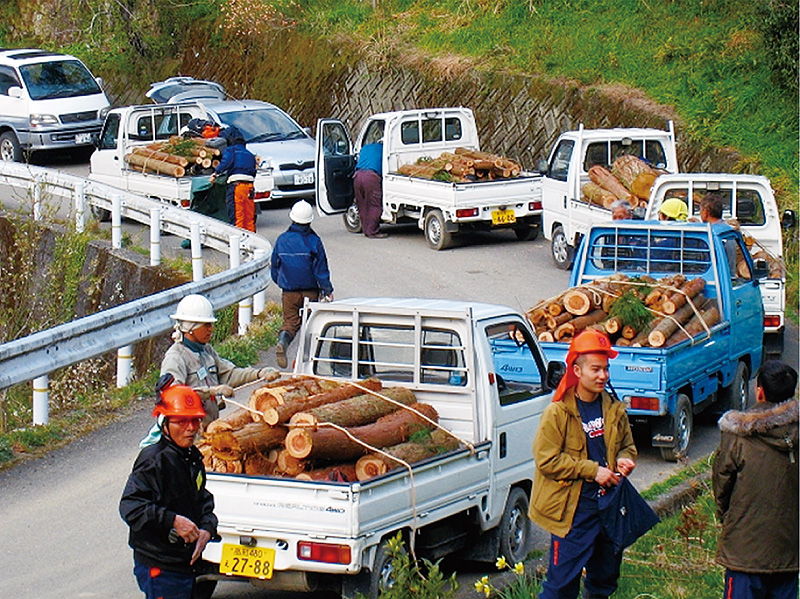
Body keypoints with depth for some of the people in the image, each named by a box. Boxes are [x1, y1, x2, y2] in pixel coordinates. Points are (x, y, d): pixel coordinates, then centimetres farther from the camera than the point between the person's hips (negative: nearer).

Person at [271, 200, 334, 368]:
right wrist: (328, 291, 2)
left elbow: (275, 268, 9)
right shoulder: (314, 241, -9)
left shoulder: (282, 240, -1)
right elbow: (321, 270, -7)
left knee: (291, 322, 6)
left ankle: (282, 342, -24)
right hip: (310, 291, -2)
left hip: (288, 292, 2)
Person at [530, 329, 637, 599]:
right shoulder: (557, 413, -11)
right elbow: (547, 460, -15)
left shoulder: (614, 410, 7)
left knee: (605, 577, 17)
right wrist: (592, 470, -18)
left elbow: (627, 445, 21)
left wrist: (624, 460, -4)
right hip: (572, 509, -6)